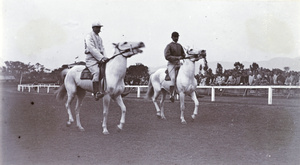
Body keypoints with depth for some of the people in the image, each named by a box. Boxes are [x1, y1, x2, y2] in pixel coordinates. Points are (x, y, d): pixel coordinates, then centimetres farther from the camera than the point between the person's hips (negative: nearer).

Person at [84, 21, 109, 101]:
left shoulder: (99, 38, 22)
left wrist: (104, 57, -3)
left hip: (100, 59, 8)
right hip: (91, 59, -8)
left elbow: (102, 49, 18)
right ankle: (96, 93, -36)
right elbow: (92, 49, -15)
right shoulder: (89, 36, -3)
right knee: (96, 72, -30)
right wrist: (101, 58, -21)